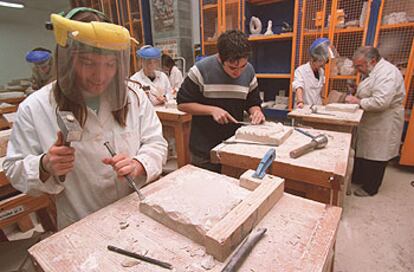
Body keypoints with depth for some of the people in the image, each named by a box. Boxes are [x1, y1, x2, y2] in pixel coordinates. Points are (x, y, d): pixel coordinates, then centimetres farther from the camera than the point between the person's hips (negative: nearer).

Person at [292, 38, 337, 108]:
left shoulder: (321, 71, 9)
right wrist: (300, 101, -41)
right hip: (304, 107, -6)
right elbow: (298, 87, -27)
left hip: (317, 107, 6)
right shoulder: (300, 70, -12)